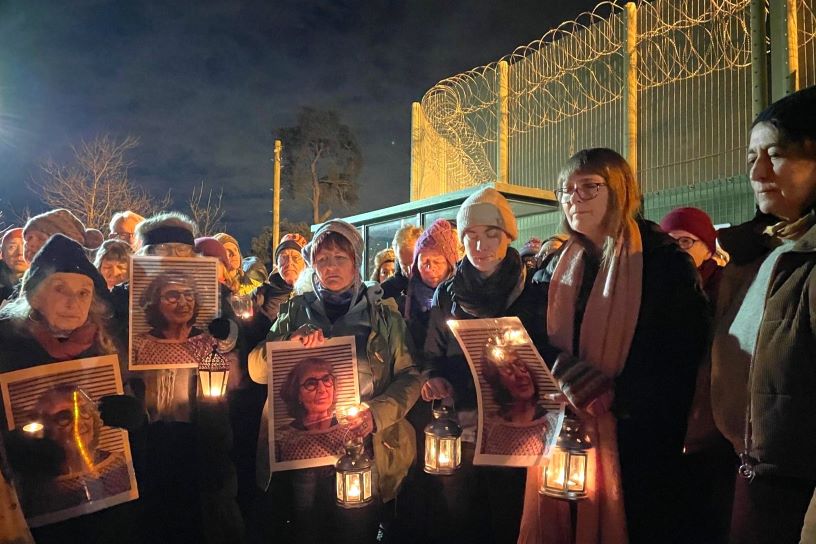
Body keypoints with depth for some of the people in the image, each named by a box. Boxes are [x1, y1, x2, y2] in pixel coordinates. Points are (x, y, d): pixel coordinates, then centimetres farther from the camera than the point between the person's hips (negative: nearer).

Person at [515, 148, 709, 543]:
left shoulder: (665, 261, -4)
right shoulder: (556, 267, 11)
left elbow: (683, 353, -11)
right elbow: (529, 338, 5)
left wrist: (617, 396, -22)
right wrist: (563, 369, -16)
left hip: (632, 438, -4)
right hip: (562, 431, 4)